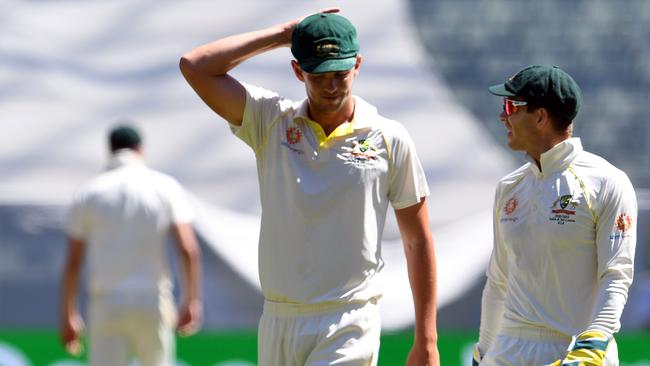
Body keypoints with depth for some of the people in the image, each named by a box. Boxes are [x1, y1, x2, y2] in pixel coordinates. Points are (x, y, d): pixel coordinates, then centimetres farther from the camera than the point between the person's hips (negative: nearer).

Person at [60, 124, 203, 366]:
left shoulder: (87, 194, 3)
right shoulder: (166, 187, 2)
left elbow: (72, 262, 2)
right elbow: (188, 249, -8)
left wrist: (68, 317, 8)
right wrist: (192, 301, -4)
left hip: (107, 305, -1)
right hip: (151, 304, 1)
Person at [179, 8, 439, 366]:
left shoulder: (390, 139, 1)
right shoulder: (271, 123, 6)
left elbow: (418, 242, 5)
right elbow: (195, 67, -4)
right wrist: (282, 34, 0)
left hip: (348, 327, -3)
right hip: (278, 323, 3)